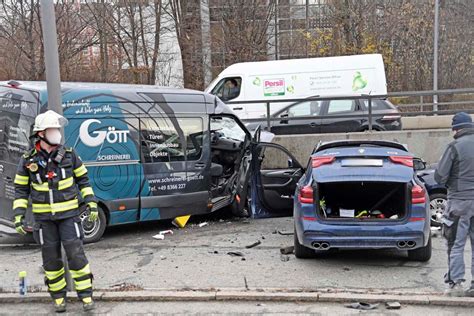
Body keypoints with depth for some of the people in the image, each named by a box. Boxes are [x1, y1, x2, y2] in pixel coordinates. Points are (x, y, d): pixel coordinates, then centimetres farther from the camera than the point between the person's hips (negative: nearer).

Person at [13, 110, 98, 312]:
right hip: (44, 218, 1)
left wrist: (91, 203, -1)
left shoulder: (69, 155, -2)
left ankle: (86, 294, 7)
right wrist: (19, 216, -4)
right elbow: (21, 189, 4)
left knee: (76, 254, -4)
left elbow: (83, 180, 6)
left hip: (68, 214, -1)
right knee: (51, 258, 8)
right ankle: (58, 296, 23)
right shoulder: (28, 160, -3)